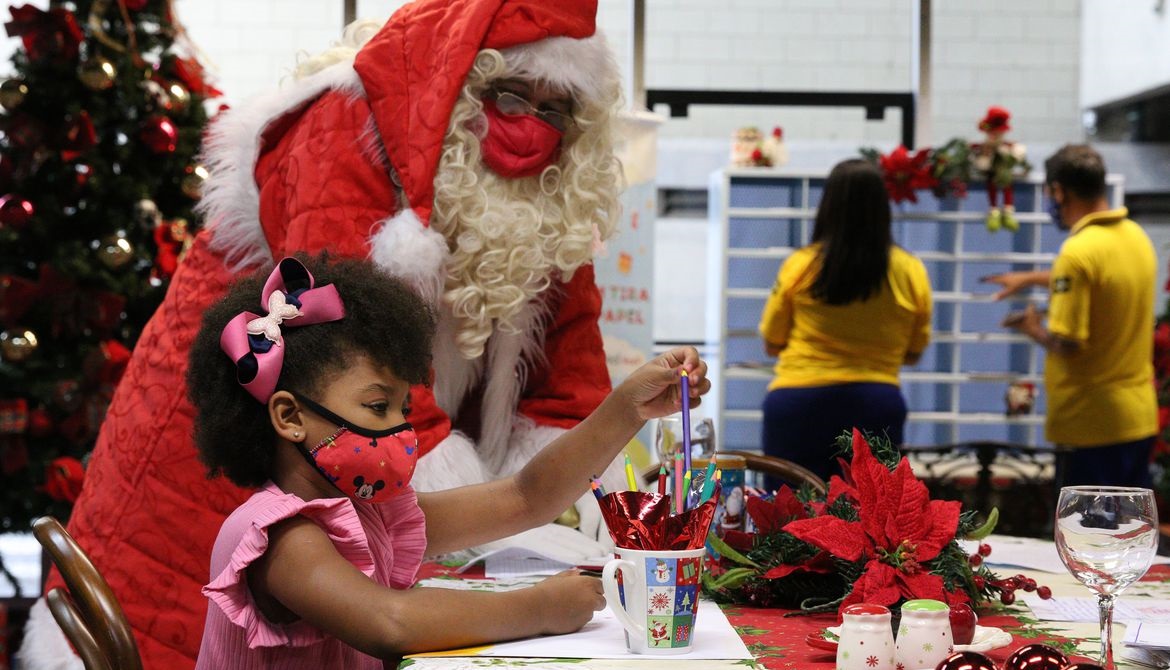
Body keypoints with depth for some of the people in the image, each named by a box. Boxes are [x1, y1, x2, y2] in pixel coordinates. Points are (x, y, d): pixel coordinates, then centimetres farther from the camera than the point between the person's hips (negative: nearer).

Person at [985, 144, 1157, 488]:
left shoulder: (1079, 251, -21)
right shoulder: (1136, 235, 6)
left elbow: (1066, 343, -23)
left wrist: (1033, 329, -2)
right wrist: (1031, 278, 35)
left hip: (1092, 423, -8)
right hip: (1139, 415, 8)